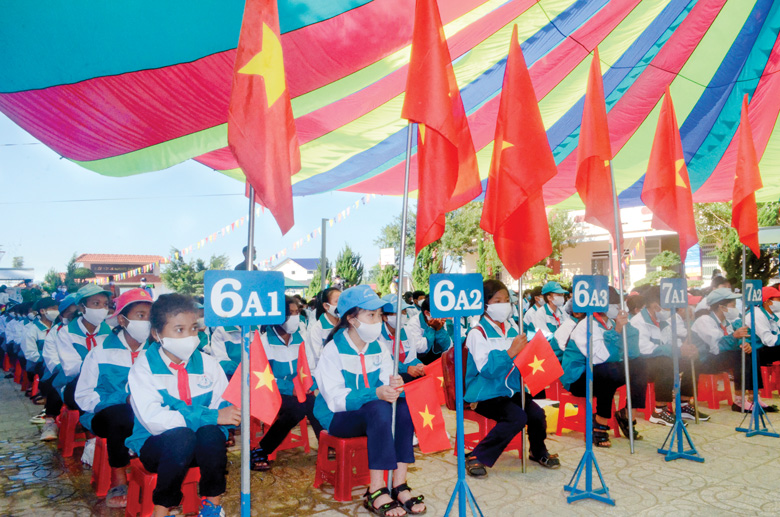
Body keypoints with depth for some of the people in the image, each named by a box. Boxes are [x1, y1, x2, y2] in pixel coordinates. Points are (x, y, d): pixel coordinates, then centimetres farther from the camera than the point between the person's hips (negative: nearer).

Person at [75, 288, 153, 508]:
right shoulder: (101, 352, 3)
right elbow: (83, 395, -2)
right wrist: (123, 399, -17)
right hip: (105, 415, -1)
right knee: (121, 413, -36)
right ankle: (118, 479, -17)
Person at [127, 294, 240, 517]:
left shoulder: (208, 364, 0)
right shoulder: (143, 367, -9)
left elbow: (227, 408, -8)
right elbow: (152, 419, -23)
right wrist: (211, 416, -29)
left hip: (203, 447, 2)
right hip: (155, 445, -2)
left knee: (210, 433, -31)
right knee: (182, 436, -34)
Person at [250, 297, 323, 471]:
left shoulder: (300, 338, 9)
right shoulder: (265, 339, -5)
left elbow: (309, 367, 12)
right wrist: (290, 388, -22)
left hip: (299, 390, 4)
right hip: (272, 392, -4)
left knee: (314, 404, -25)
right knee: (297, 408, -30)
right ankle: (259, 451, -14)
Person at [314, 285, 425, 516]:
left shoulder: (377, 348, 5)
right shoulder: (333, 350, -13)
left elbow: (387, 387, 1)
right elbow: (336, 398, -22)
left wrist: (394, 384, -24)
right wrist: (375, 394, -35)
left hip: (371, 414, 6)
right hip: (337, 417, -5)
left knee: (404, 406, -24)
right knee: (379, 409, -34)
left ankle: (399, 485, -21)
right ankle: (376, 492, -30)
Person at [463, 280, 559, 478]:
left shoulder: (512, 328, 10)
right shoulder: (478, 333, -11)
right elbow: (486, 369, -21)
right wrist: (510, 352, -27)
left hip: (511, 389, 6)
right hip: (485, 393, -6)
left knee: (537, 413, -16)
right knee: (517, 417, -26)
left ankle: (538, 452, 17)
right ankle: (476, 457, -13)